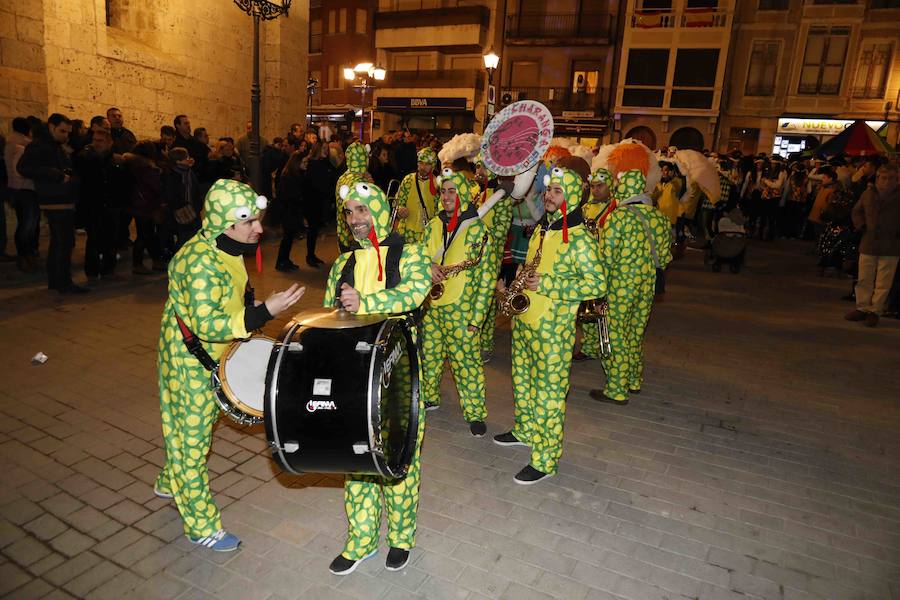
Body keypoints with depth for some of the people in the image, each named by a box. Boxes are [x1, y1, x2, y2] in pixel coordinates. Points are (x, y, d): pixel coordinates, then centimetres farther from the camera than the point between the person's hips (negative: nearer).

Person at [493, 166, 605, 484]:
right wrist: (521, 279, 5)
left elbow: (597, 286, -19)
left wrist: (546, 284, -23)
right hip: (524, 319, 8)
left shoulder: (580, 238, -15)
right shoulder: (540, 229, 11)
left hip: (553, 327, -8)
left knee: (549, 392, -1)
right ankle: (525, 429, 42)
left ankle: (545, 460, 10)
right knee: (522, 380, 21)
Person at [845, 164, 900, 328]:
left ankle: (875, 311, 11)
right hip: (868, 244, 3)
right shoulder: (868, 194, 4)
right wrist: (861, 226, 4)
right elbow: (857, 211, 18)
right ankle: (862, 308, 20)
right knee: (864, 280, 10)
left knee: (883, 283, 2)